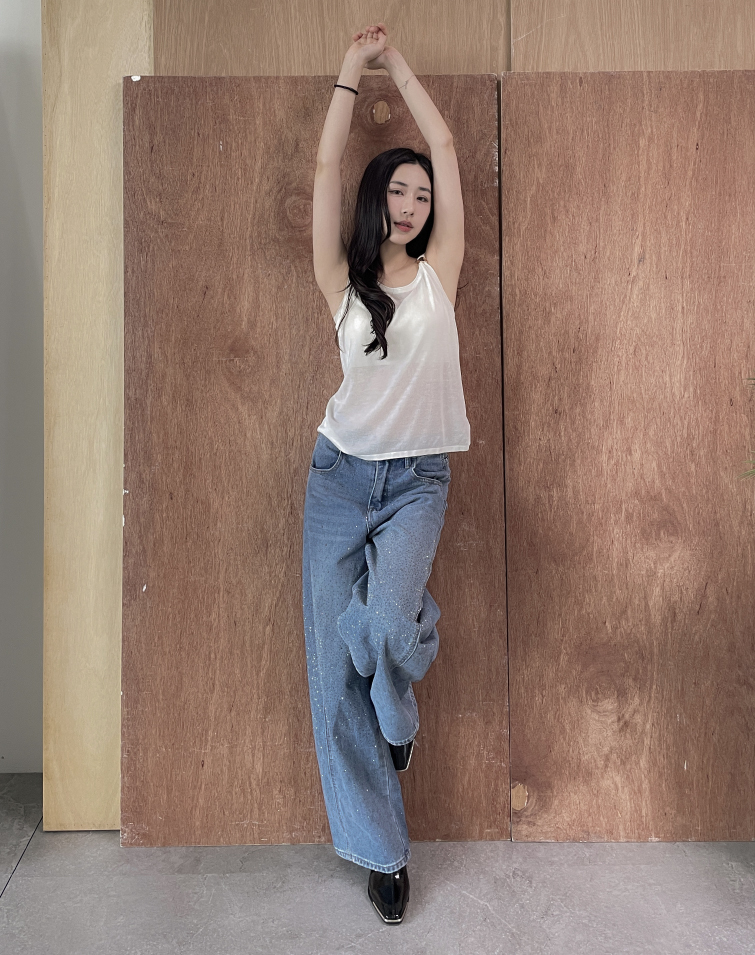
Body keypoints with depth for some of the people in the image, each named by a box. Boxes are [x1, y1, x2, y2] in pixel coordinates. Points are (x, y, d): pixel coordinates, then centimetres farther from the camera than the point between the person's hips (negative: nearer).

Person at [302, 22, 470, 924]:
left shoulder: (439, 269, 6)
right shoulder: (341, 279, 5)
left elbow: (446, 148, 7)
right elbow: (327, 165, 1)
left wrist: (398, 64, 17)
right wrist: (352, 66, 9)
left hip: (418, 480, -1)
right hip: (340, 475, 1)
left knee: (383, 626, -26)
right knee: (337, 667, 0)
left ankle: (399, 713, 15)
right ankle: (380, 849, 17)